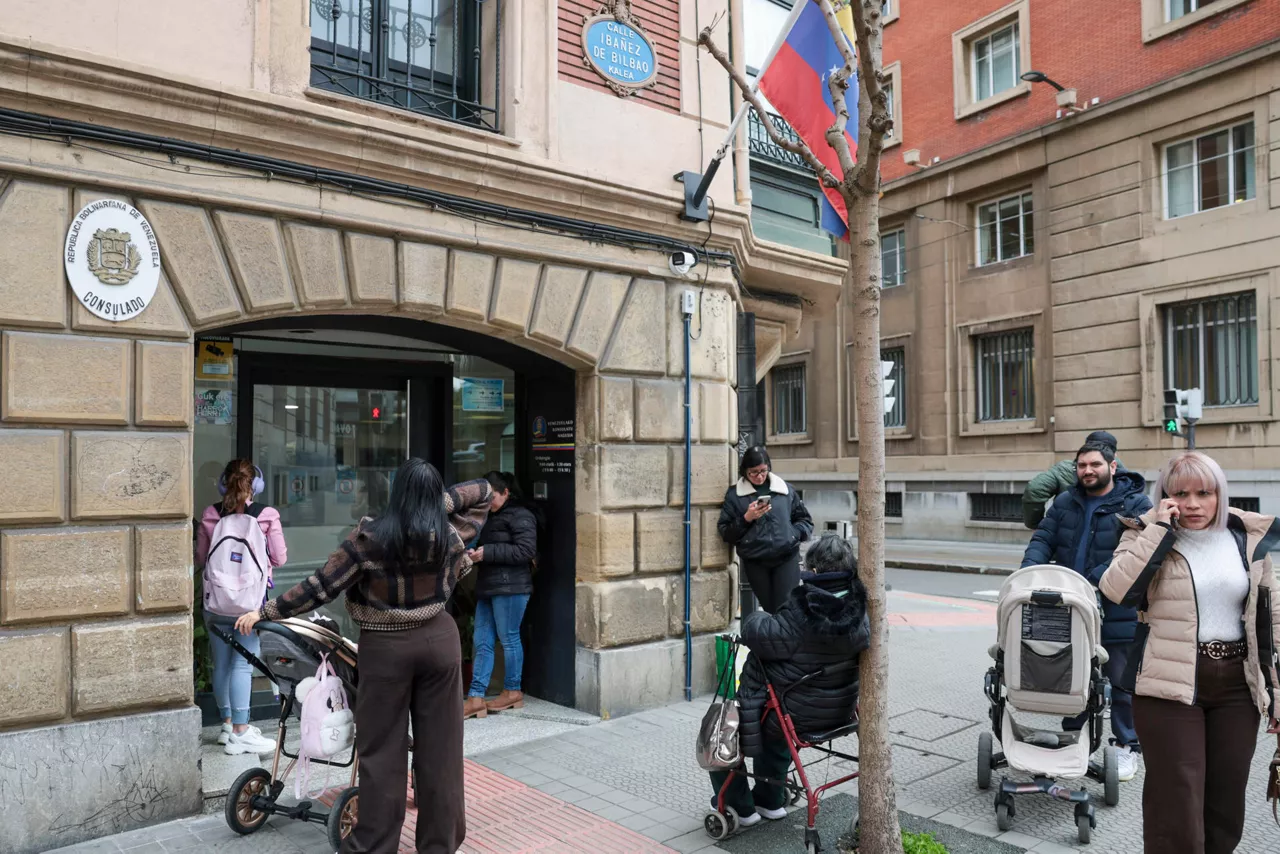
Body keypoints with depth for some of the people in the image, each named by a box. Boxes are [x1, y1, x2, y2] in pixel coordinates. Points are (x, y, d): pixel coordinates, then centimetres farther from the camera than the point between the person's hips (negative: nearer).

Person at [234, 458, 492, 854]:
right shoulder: (450, 535, -4)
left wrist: (265, 611, -2)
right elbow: (483, 492, 13)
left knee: (382, 748, 8)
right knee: (439, 746, 10)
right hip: (439, 640, 3)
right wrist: (440, 500, 1)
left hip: (385, 648, -2)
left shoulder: (369, 537, -13)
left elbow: (321, 587, -11)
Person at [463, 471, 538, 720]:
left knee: (509, 638, 1)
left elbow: (526, 550, -18)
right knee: (482, 641, 6)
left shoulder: (520, 516, -8)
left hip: (510, 587, -9)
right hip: (488, 587, 9)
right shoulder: (493, 517, 21)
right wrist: (476, 553, 6)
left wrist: (488, 552, -18)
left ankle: (513, 691, 15)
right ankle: (476, 697, 8)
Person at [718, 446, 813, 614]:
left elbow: (805, 520, 15)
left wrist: (793, 534, -4)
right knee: (769, 609, 4)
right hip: (754, 561, 0)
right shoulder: (734, 494, 4)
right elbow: (725, 532, 2)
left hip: (786, 557, 0)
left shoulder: (785, 489, 8)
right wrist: (746, 519, -12)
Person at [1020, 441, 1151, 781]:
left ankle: (1127, 747, 22)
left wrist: (1094, 580, -28)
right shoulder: (1065, 503, 10)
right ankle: (1072, 736, 32)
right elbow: (1043, 538, 4)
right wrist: (1030, 567, -17)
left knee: (1122, 683, 6)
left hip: (1117, 610, -5)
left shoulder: (1136, 505, -6)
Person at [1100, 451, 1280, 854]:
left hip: (1237, 685, 4)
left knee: (1226, 806, 13)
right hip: (1171, 684, -4)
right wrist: (1161, 529, -19)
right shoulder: (1148, 536, -4)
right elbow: (1115, 589, -22)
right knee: (1177, 806, -3)